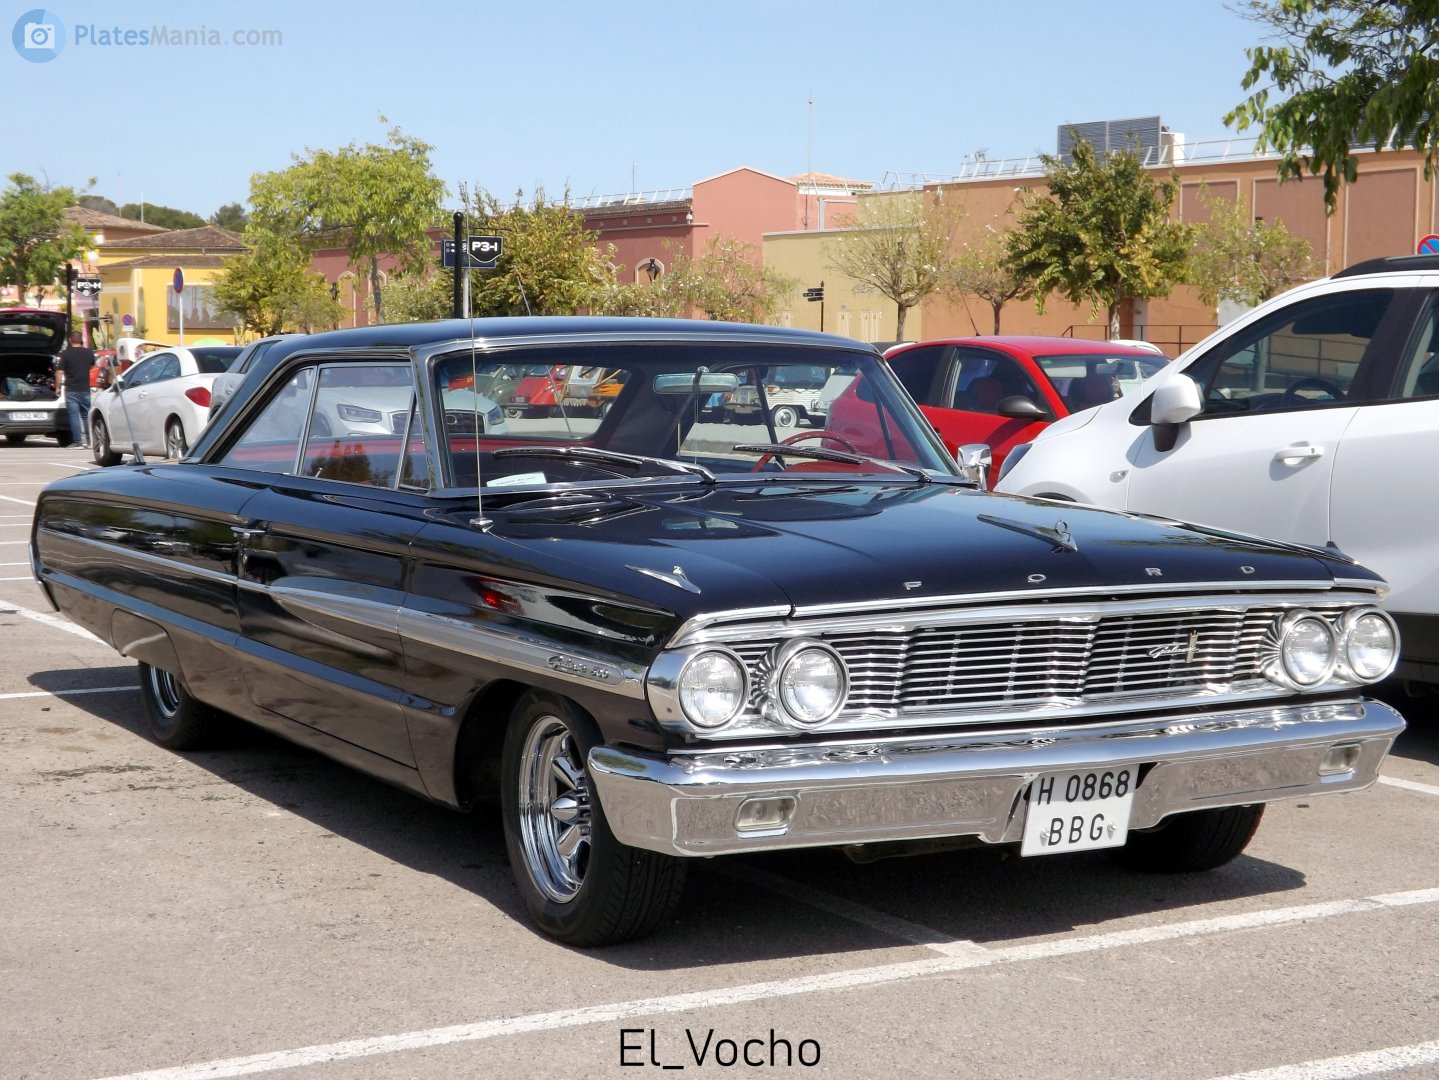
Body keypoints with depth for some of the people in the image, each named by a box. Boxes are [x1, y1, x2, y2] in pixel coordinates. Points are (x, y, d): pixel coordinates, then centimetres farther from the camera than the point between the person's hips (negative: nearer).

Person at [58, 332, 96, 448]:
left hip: (71, 390, -3)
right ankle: (89, 441, 15)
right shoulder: (88, 353, 4)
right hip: (85, 390, 3)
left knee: (74, 416, -2)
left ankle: (78, 442, -6)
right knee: (86, 415, 14)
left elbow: (60, 373, -10)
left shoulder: (65, 354, -7)